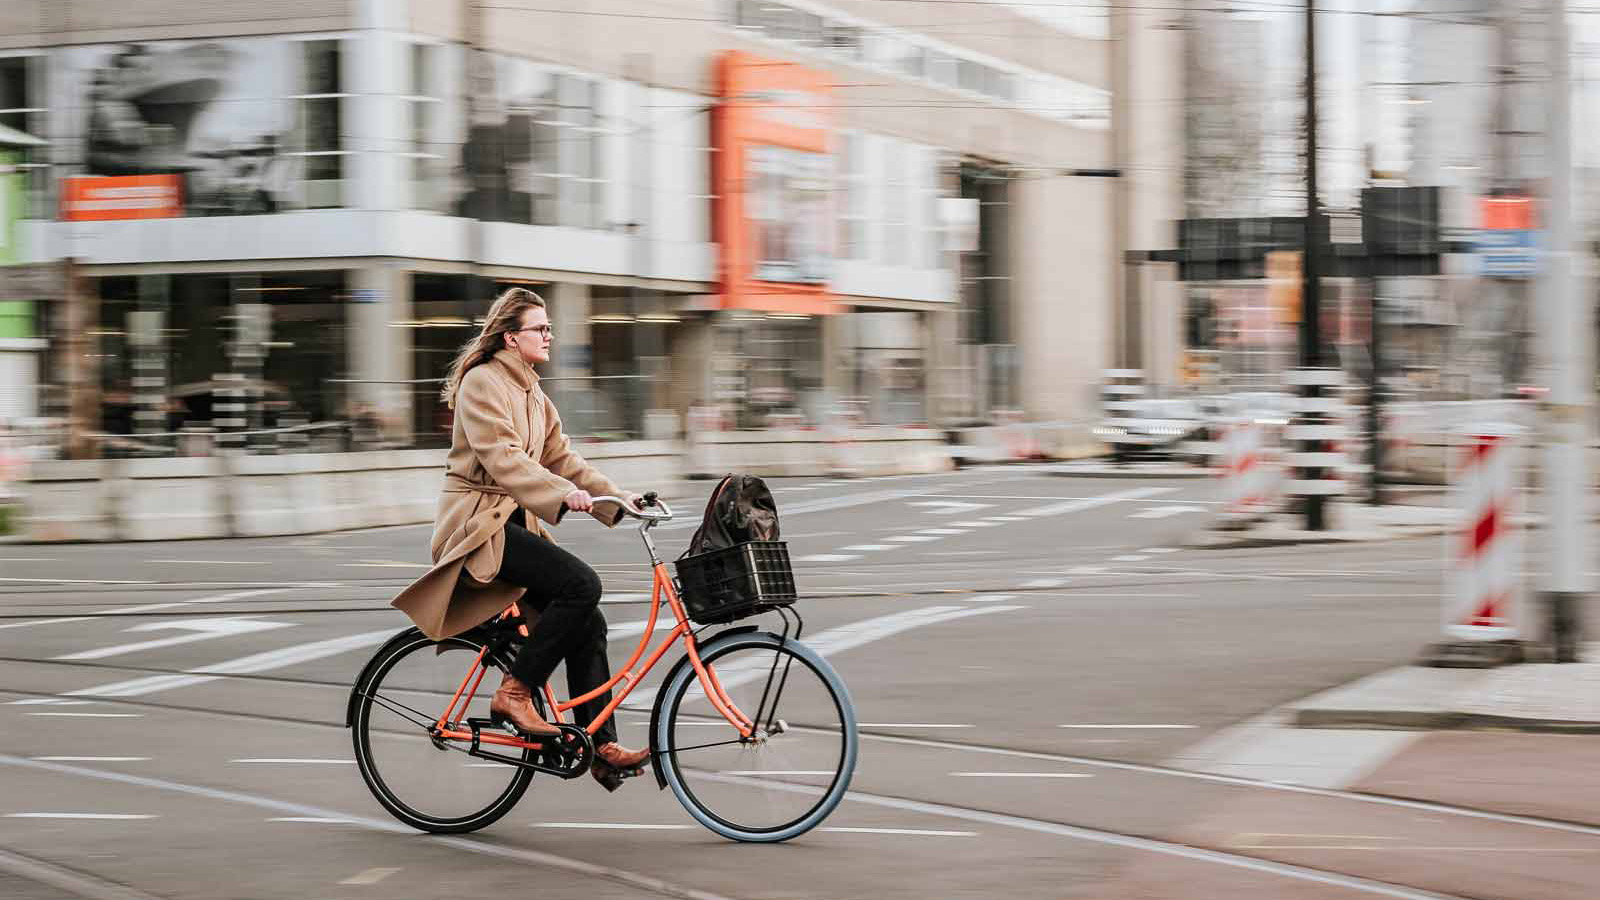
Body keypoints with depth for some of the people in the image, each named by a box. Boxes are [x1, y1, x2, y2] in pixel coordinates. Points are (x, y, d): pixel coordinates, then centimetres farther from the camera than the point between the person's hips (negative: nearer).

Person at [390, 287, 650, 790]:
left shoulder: (530, 391, 18)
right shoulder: (483, 381, -11)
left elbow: (559, 456, 15)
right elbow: (502, 458, -23)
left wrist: (617, 498, 4)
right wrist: (564, 495, -34)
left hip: (513, 521, 9)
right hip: (477, 523, -9)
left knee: (587, 623, -1)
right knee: (580, 583, -26)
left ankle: (603, 748, 0)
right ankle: (514, 693, -16)